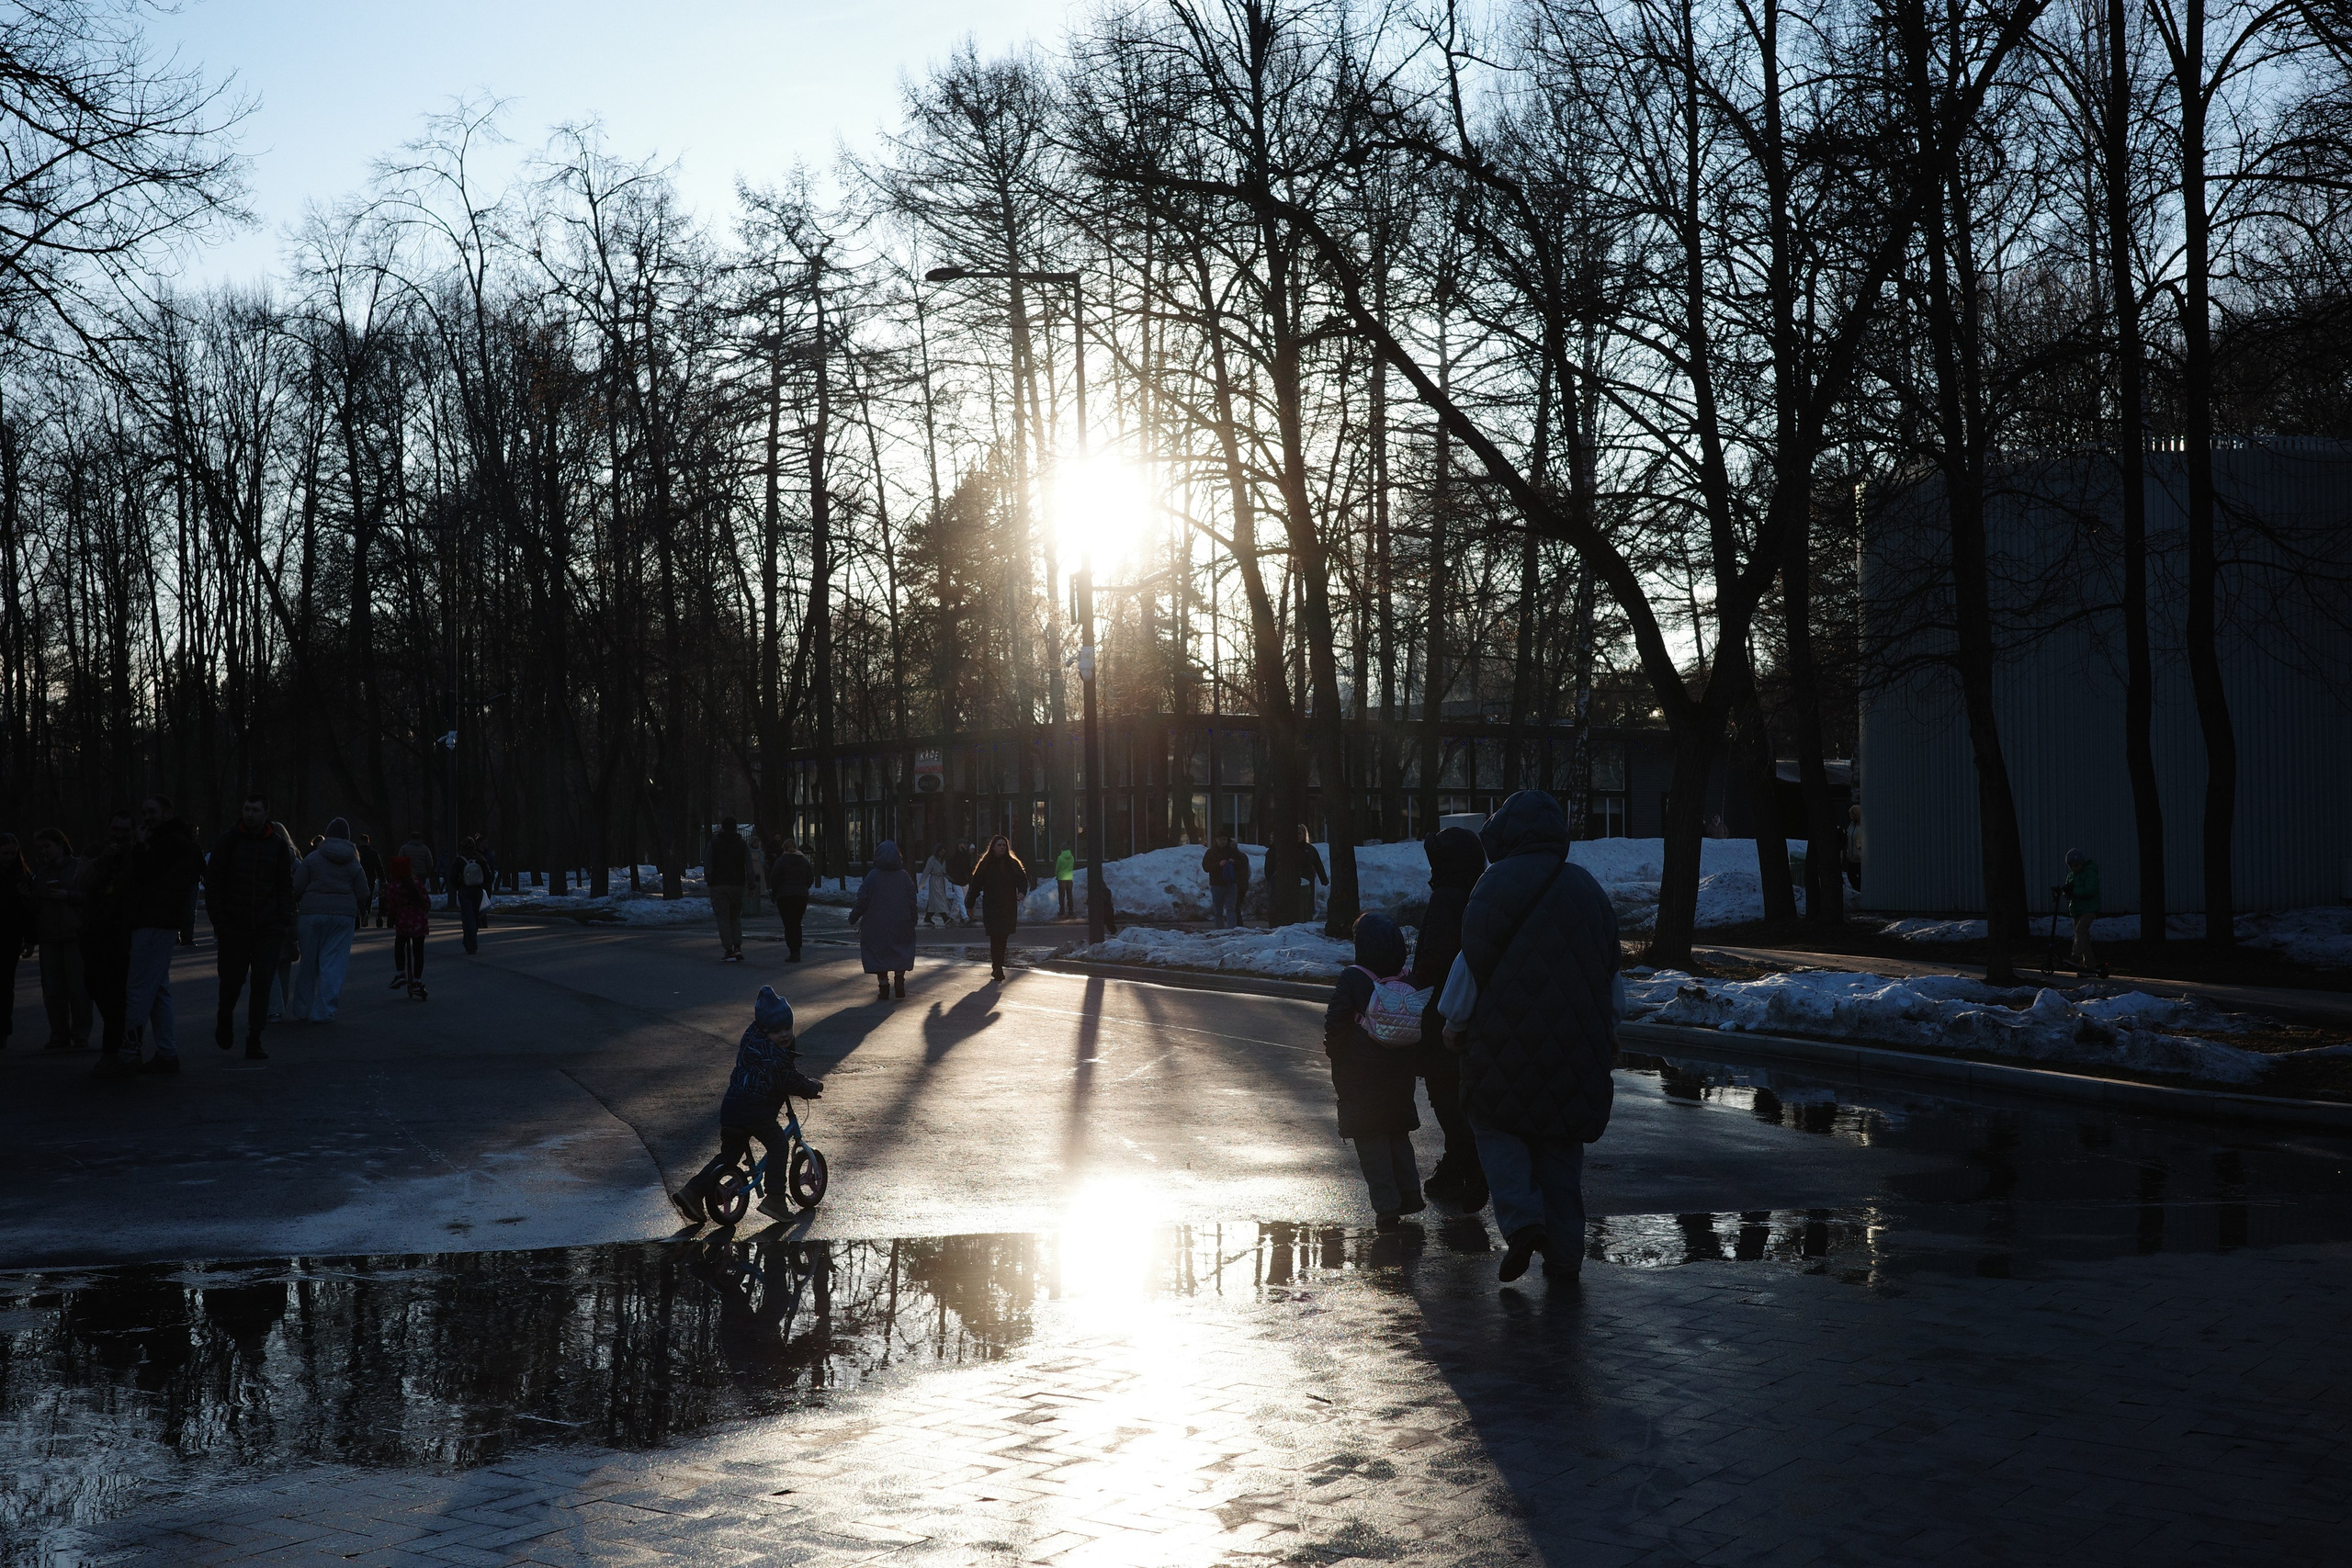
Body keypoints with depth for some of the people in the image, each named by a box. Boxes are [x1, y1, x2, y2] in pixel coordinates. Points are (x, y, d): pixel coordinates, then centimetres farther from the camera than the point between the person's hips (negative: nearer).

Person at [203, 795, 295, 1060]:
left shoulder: (279, 846, 6)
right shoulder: (228, 842, 2)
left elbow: (285, 887, 10)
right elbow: (212, 883, 3)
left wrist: (284, 922, 0)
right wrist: (219, 921, -5)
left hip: (268, 928, 1)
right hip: (233, 926, -1)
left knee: (262, 982, -3)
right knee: (232, 979, 1)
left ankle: (254, 1042, 2)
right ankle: (224, 1018, 33)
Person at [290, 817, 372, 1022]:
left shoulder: (312, 858, -1)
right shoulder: (353, 863, 5)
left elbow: (297, 888, -3)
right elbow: (362, 895, 5)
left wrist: (295, 911, 10)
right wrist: (359, 916, 19)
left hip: (312, 913, 0)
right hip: (343, 915, 0)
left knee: (308, 962, 10)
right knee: (334, 963, 1)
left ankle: (303, 1009, 18)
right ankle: (323, 1011, -3)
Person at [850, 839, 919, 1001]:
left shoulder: (873, 876, -10)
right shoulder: (904, 876, -3)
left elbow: (862, 900, -8)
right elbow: (912, 901, 1)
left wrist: (853, 917, 6)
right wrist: (913, 921, 12)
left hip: (877, 926, -2)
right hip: (900, 926, 2)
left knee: (879, 956, 6)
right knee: (901, 954, 16)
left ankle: (884, 989, 3)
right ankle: (899, 983, 11)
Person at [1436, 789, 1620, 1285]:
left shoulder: (1497, 885, -7)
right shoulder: (1587, 889, 12)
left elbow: (1472, 962, -9)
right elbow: (1610, 970, 17)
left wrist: (1455, 1024, 2)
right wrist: (1606, 1033, 27)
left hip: (1506, 1037, -4)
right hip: (1574, 1045, 5)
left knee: (1496, 1125, 8)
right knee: (1561, 1142, 10)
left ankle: (1521, 1219, -12)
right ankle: (1564, 1251, 7)